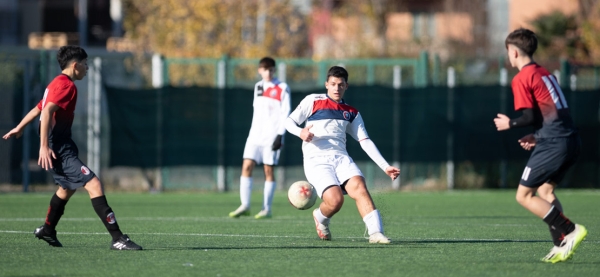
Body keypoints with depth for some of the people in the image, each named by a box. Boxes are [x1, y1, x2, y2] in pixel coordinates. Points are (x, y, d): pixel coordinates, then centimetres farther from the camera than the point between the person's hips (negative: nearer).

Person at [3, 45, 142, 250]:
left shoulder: (57, 83, 18)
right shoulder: (66, 84, -13)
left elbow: (38, 109, 31)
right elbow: (46, 112, -24)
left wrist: (19, 128, 42)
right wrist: (44, 146, -29)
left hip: (62, 147, 11)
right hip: (60, 148, -11)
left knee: (67, 187, 31)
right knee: (94, 185, -19)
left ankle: (47, 230, 47)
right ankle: (117, 239, -26)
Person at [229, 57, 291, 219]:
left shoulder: (282, 88, -3)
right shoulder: (258, 87, 15)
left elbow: (286, 114, -8)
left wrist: (280, 135, -15)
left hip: (272, 137, -5)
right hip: (256, 135, 5)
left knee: (268, 170, -3)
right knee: (247, 166, -6)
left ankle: (267, 209, 3)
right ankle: (245, 206, -3)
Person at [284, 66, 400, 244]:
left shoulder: (351, 113, 19)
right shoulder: (313, 101, 9)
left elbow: (365, 141, 13)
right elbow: (289, 122, 8)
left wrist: (385, 167, 2)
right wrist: (300, 132, -17)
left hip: (341, 158, 3)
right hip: (316, 160, -3)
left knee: (359, 187, -27)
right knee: (335, 199, -25)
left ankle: (376, 232, -32)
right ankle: (321, 218, 10)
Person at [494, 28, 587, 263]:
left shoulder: (522, 79, -6)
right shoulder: (545, 74, 20)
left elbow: (530, 116, -12)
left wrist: (510, 124, 5)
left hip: (553, 144, -9)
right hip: (571, 141, 9)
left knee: (524, 196, -1)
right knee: (545, 190, 20)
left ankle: (570, 231, -10)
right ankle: (562, 245, 10)